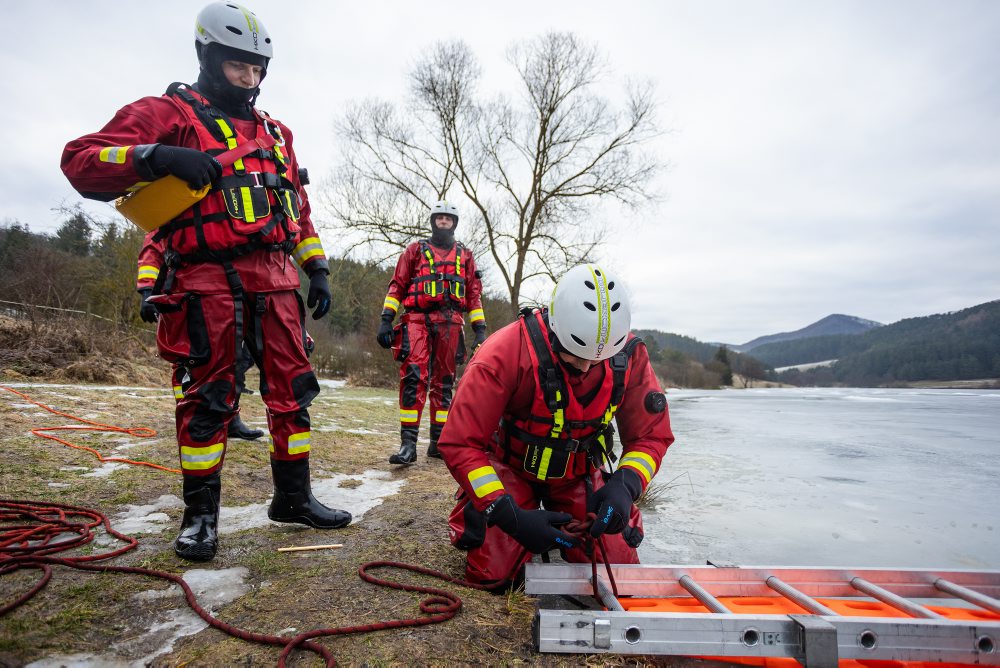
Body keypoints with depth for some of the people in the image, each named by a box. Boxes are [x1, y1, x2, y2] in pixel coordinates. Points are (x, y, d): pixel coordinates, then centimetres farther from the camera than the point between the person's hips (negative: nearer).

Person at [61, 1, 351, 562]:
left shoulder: (275, 132, 23)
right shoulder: (170, 113, 5)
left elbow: (297, 208, 24)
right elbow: (81, 161, -5)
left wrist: (317, 269, 14)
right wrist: (160, 157, -21)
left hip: (275, 279, 6)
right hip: (208, 280, -5)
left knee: (293, 390, 6)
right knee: (209, 399, -2)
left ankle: (294, 497, 19)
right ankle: (201, 515, 13)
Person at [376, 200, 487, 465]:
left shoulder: (464, 256, 19)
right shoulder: (415, 250, 14)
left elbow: (474, 295, 18)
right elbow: (397, 286, 9)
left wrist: (480, 330, 10)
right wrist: (386, 320, -2)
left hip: (450, 324, 3)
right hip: (417, 319, -2)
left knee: (444, 382, 5)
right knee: (413, 377, -17)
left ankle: (438, 441, 12)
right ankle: (408, 443, -19)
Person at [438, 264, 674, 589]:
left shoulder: (629, 355, -20)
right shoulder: (506, 353, -32)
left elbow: (651, 436, -10)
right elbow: (460, 444, -29)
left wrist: (625, 486, -31)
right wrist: (510, 516, -35)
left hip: (579, 474, 3)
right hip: (511, 468, -2)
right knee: (493, 575, -12)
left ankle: (564, 525, 24)